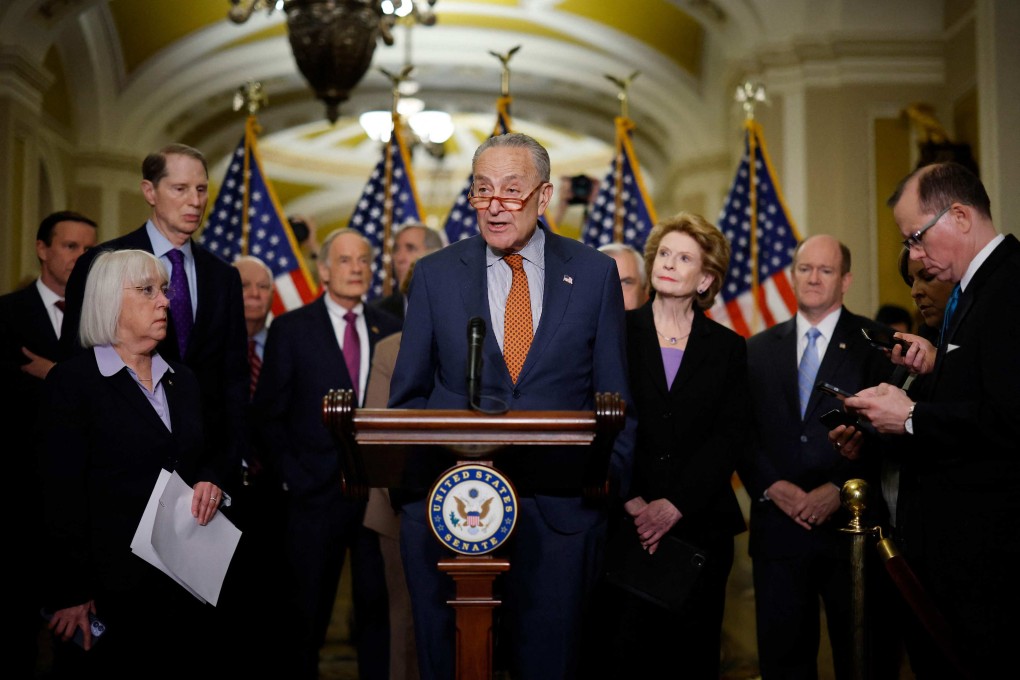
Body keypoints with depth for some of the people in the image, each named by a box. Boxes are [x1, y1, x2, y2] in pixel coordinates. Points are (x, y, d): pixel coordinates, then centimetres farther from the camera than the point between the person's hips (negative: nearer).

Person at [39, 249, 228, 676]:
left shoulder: (182, 380, 13)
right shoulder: (72, 381, -7)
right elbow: (61, 495, -10)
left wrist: (210, 480, -2)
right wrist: (71, 593, -13)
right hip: (117, 587, -5)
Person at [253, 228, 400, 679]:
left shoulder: (390, 330, 8)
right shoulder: (290, 329, 1)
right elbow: (268, 413, 0)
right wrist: (294, 476, -6)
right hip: (317, 490, -2)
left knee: (377, 604, 6)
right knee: (309, 608, 8)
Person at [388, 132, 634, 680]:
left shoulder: (595, 274, 4)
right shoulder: (435, 274, 5)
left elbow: (614, 396, 6)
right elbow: (408, 394, 9)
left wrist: (609, 479, -4)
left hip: (559, 508, 0)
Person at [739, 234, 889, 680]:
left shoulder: (874, 343, 1)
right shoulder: (758, 349, 11)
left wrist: (842, 488, -14)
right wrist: (771, 486, -8)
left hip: (850, 525, -2)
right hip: (778, 526, 3)